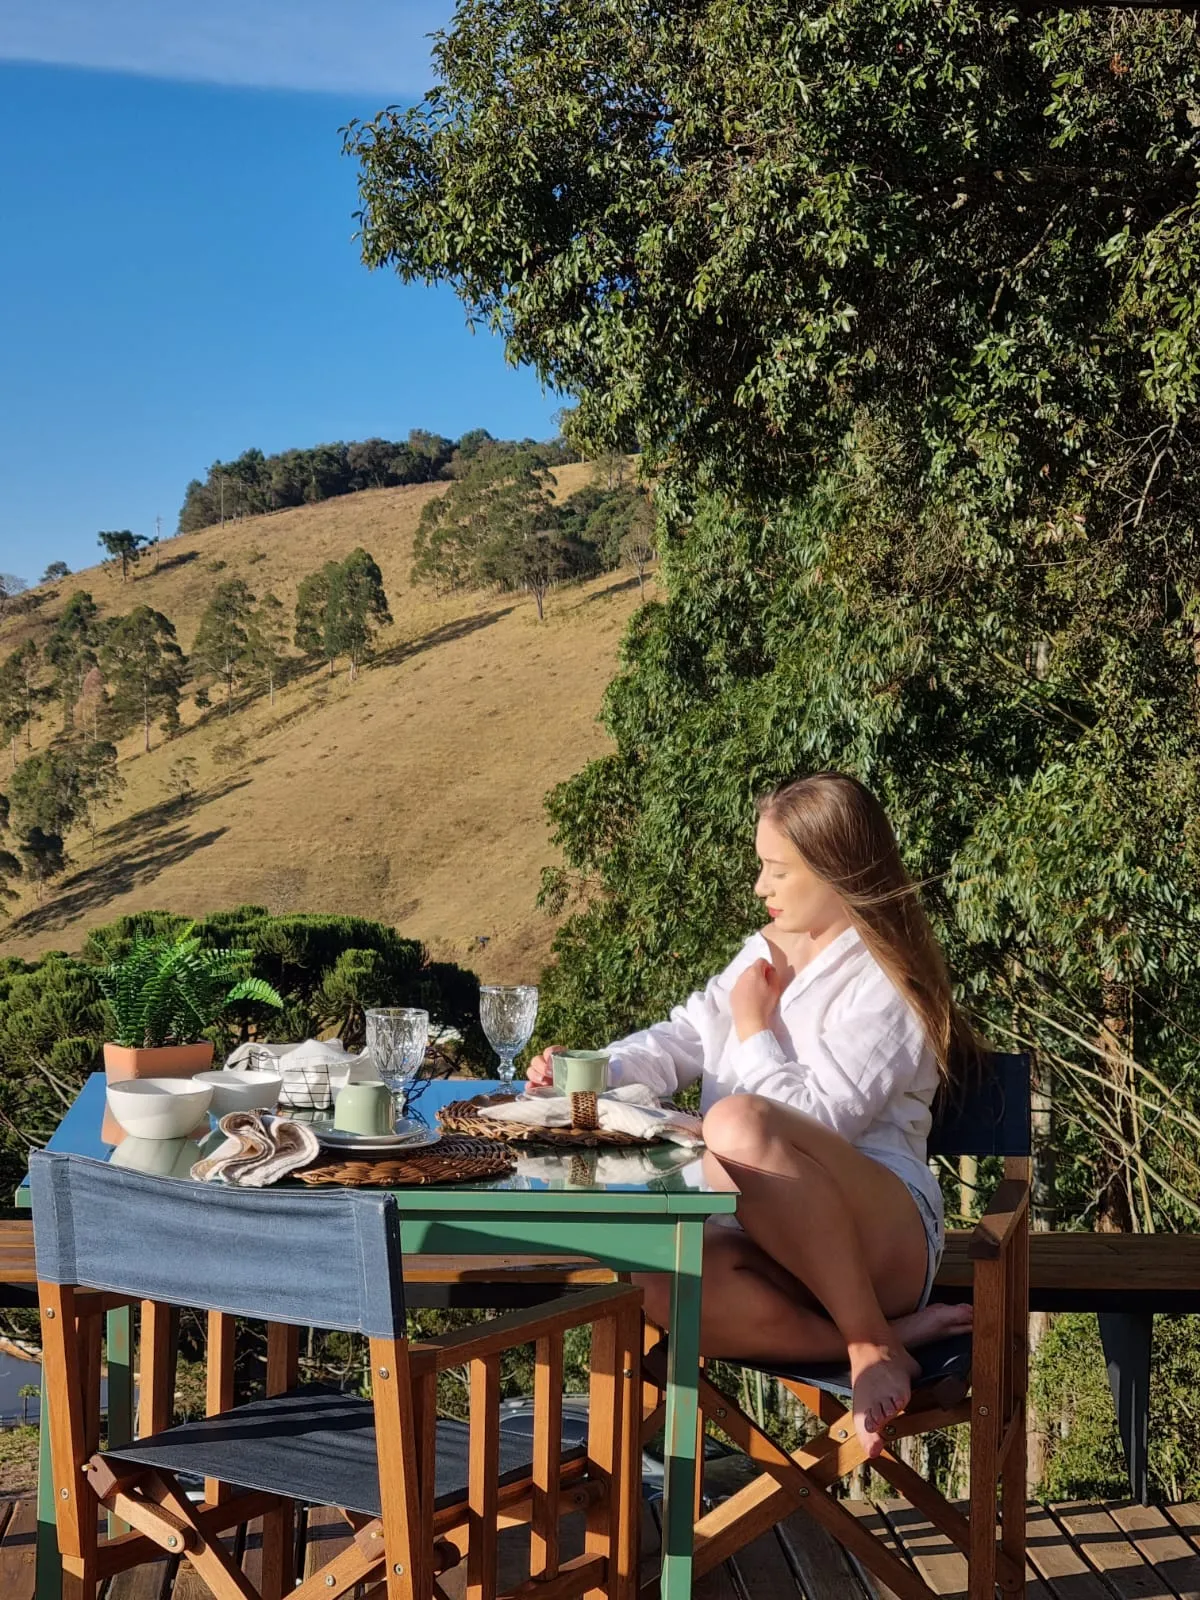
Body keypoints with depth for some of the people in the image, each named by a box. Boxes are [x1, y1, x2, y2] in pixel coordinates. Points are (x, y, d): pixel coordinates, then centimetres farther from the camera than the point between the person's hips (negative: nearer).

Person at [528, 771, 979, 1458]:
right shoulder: (764, 954, 19)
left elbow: (820, 1121, -16)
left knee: (737, 1123, -38)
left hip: (880, 1236, -7)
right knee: (657, 1283, -30)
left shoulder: (885, 987, -7)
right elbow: (679, 1044, 19)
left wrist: (755, 1031, -4)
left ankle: (874, 1345, -25)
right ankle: (893, 1333, -21)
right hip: (778, 1242, 7)